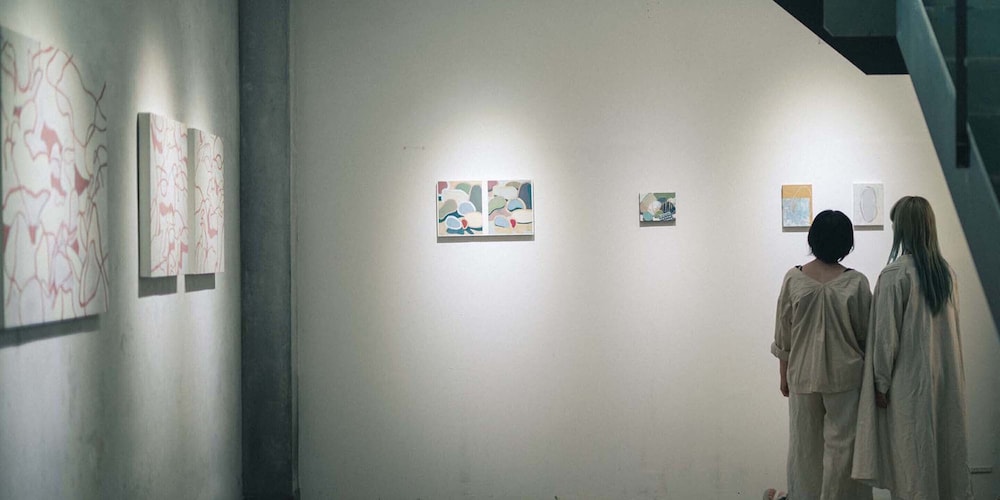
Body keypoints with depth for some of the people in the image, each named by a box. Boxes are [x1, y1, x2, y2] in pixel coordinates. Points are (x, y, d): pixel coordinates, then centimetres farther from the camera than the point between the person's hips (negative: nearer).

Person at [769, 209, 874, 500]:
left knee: (804, 446, 14)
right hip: (844, 376, -2)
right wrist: (869, 372, 11)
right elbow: (866, 334, -3)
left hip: (803, 376, 2)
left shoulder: (793, 279, -7)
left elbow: (783, 336, -1)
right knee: (841, 445, 8)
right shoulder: (856, 283, -11)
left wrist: (784, 374, 11)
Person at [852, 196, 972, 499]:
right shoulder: (945, 271, 2)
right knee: (945, 446, 13)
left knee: (912, 455, 4)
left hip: (909, 378, -6)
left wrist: (881, 383, -6)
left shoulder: (894, 275, -16)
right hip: (946, 376, 6)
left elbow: (887, 335, -14)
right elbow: (951, 325, 9)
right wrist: (944, 370, 16)